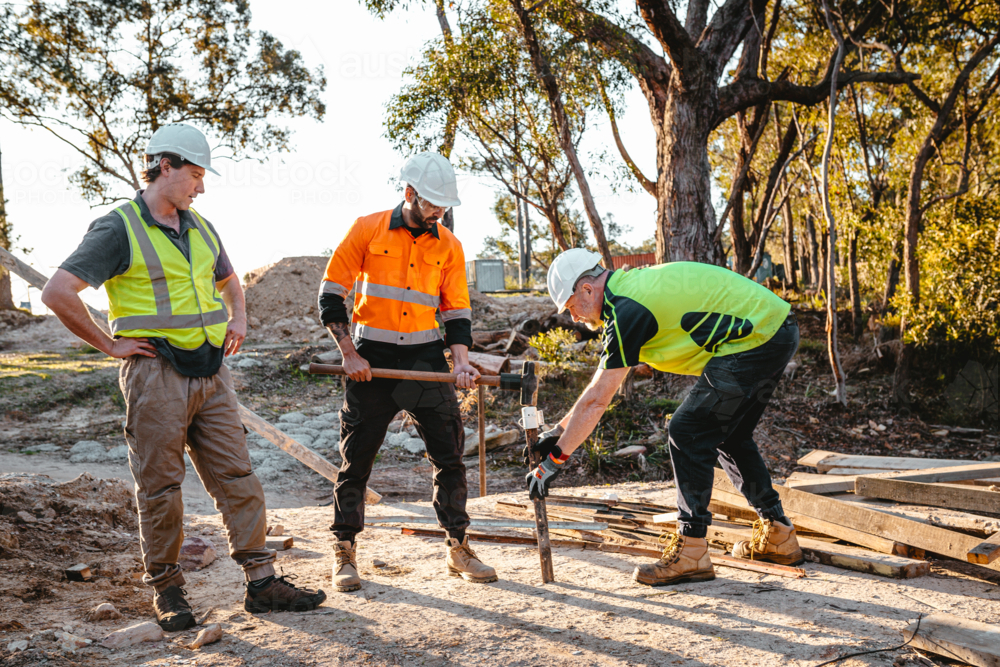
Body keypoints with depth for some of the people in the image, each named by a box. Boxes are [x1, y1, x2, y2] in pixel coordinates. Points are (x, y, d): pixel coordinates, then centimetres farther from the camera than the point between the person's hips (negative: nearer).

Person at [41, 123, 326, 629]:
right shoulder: (118, 229, -7)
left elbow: (228, 280, 33)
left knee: (237, 477, 5)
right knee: (160, 487, 3)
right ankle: (166, 591, 18)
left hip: (210, 373, 6)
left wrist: (237, 319, 14)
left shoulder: (200, 230, 15)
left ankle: (261, 581, 12)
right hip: (155, 375, -6)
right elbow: (58, 294, -15)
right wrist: (110, 345, -10)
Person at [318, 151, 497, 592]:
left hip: (426, 358, 2)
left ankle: (458, 550, 15)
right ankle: (345, 554, 18)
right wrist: (349, 354, -9)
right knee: (356, 459, 4)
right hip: (372, 359, -2)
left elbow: (457, 310, 7)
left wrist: (461, 359, -10)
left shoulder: (449, 246, 4)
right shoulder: (367, 230, -4)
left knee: (449, 454, 1)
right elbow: (331, 295, -2)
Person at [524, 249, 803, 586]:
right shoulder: (633, 286, 14)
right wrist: (558, 431, 21)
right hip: (779, 330, 10)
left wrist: (555, 458, -6)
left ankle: (690, 552, -2)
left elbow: (596, 400, -14)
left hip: (757, 339, -10)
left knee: (688, 432, -7)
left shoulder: (627, 310, -16)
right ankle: (777, 536, 29)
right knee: (730, 436, 21)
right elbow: (601, 380, 20)